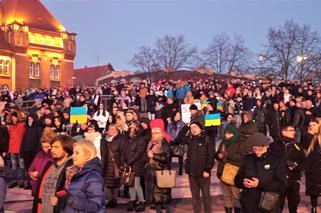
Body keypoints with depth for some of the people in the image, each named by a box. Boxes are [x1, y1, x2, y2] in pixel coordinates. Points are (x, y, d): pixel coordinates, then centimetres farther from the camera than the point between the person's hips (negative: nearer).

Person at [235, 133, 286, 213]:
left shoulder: (277, 160, -3)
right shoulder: (248, 159, 10)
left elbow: (281, 185, -11)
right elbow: (237, 179, 13)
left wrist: (260, 184, -21)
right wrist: (243, 182, -11)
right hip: (248, 207, 4)